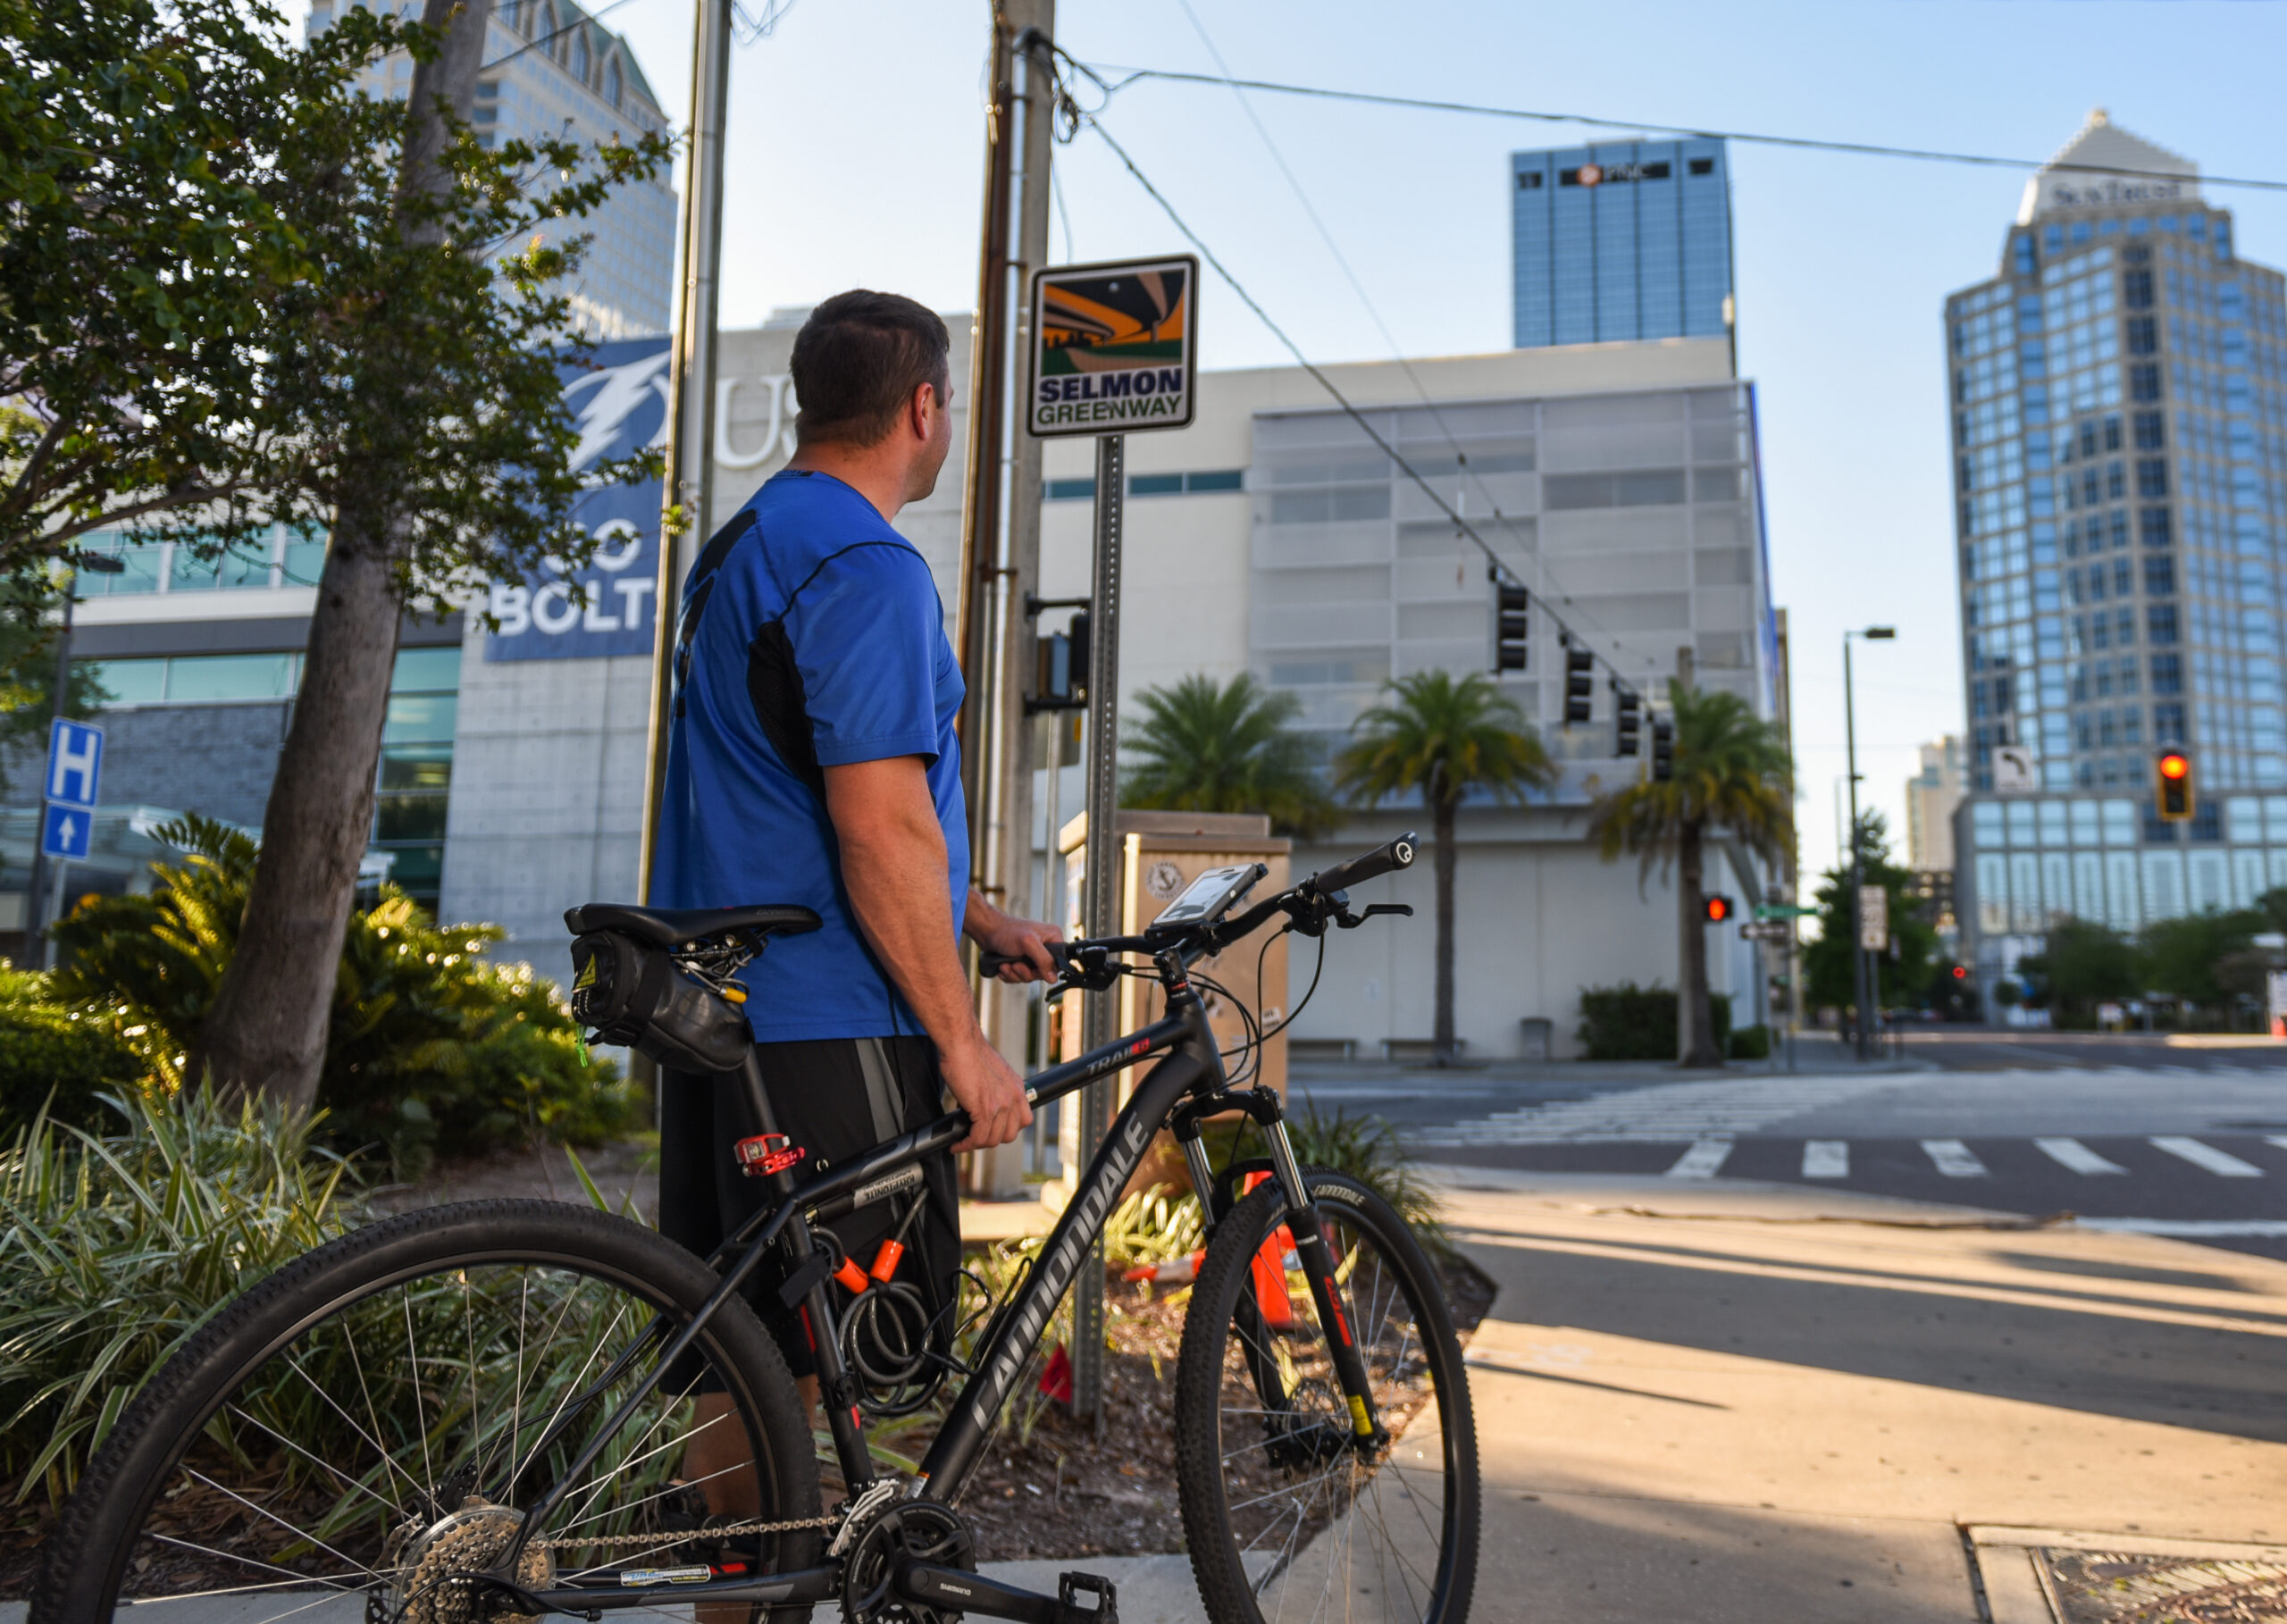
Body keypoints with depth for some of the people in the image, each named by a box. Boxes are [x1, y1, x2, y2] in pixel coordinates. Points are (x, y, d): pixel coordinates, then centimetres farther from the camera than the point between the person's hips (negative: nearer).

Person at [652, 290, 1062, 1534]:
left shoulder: (745, 544, 19)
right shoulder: (866, 568, -14)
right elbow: (882, 832, -21)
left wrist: (981, 919, 24)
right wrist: (964, 1042, -14)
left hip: (718, 1004, 10)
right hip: (826, 1026, -10)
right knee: (818, 1374, -2)